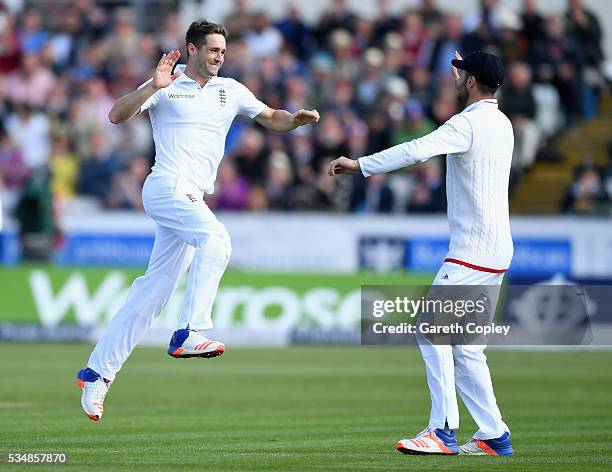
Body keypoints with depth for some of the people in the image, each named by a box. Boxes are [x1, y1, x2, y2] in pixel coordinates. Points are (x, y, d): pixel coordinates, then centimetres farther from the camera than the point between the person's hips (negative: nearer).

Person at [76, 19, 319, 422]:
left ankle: (97, 373, 11)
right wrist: (153, 87, -21)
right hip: (167, 188, -6)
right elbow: (116, 116, -8)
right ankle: (190, 333, -35)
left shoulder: (230, 90, 16)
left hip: (192, 200, 6)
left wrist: (295, 119, -5)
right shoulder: (167, 86, 0)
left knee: (152, 293, 6)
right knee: (216, 239, -31)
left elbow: (270, 118, 17)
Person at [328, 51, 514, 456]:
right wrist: (464, 70, 47)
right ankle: (494, 436, 11)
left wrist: (360, 165, -24)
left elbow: (417, 150, -26)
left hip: (473, 251, -10)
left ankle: (443, 430, -18)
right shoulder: (502, 123, 15)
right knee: (465, 346, 12)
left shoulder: (468, 124, -13)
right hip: (497, 251, 10)